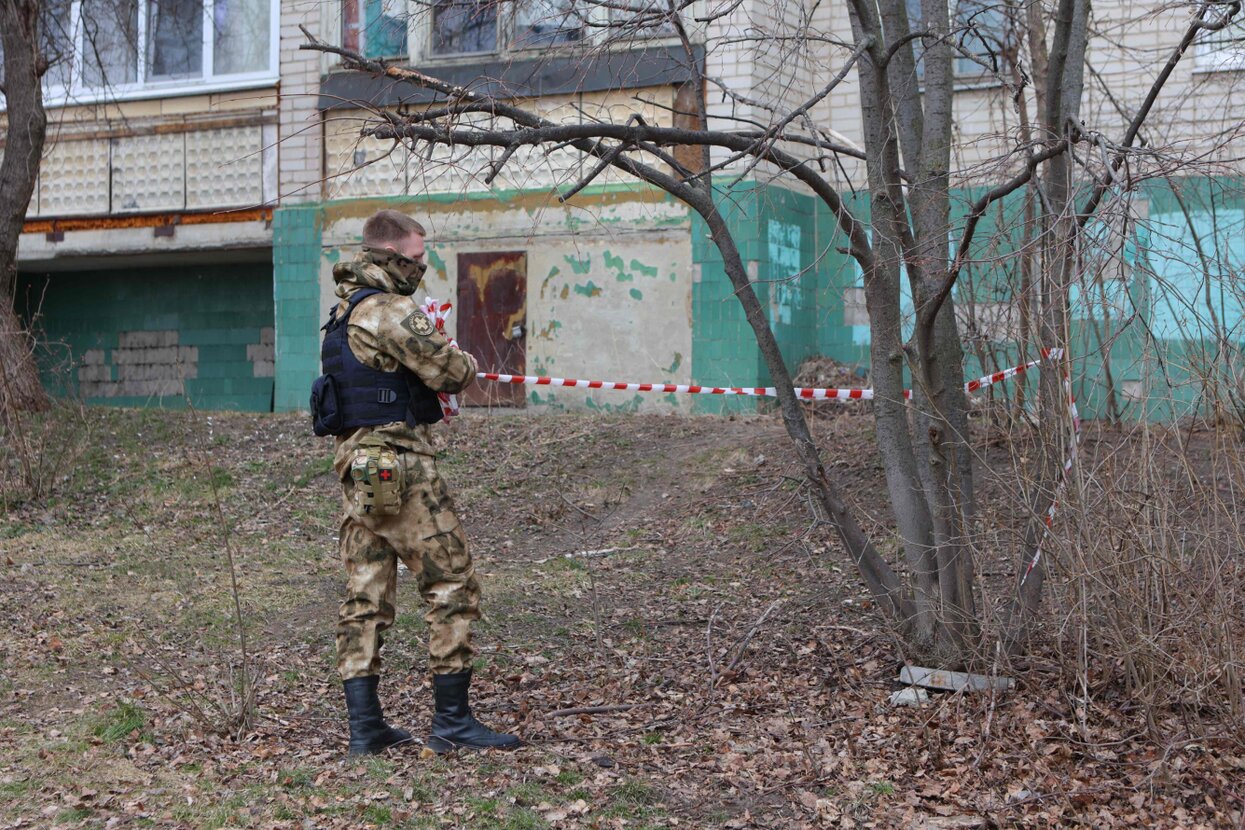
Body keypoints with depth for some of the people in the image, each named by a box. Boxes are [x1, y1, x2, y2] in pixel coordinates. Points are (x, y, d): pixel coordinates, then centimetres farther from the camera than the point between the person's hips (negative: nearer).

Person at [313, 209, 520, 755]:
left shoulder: (346, 309, 17)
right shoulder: (391, 311, -14)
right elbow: (450, 371, -14)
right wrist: (466, 366, 8)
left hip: (356, 462, 10)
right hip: (399, 463, -10)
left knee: (365, 594, 9)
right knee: (452, 586, -2)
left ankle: (365, 726, 11)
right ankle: (452, 720, 1)